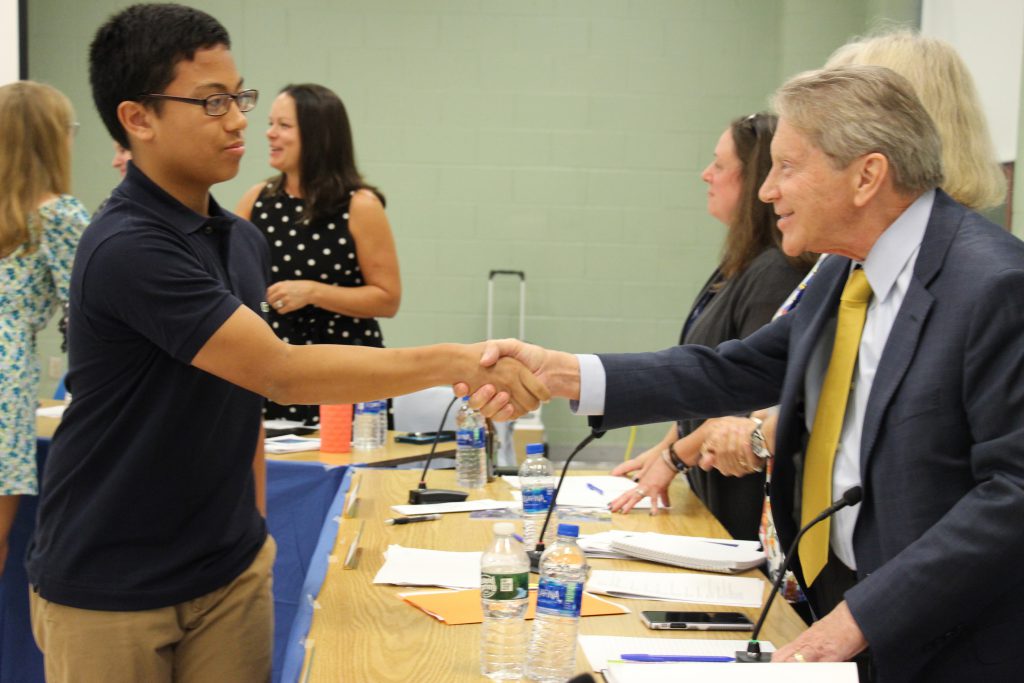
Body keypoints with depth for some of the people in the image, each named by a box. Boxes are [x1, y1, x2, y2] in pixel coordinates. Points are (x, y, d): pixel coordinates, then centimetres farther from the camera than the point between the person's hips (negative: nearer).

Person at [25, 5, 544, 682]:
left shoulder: (245, 240, 5)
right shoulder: (128, 250, -21)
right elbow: (280, 374, -26)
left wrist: (252, 525, 12)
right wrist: (457, 361, -28)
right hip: (109, 592, -6)